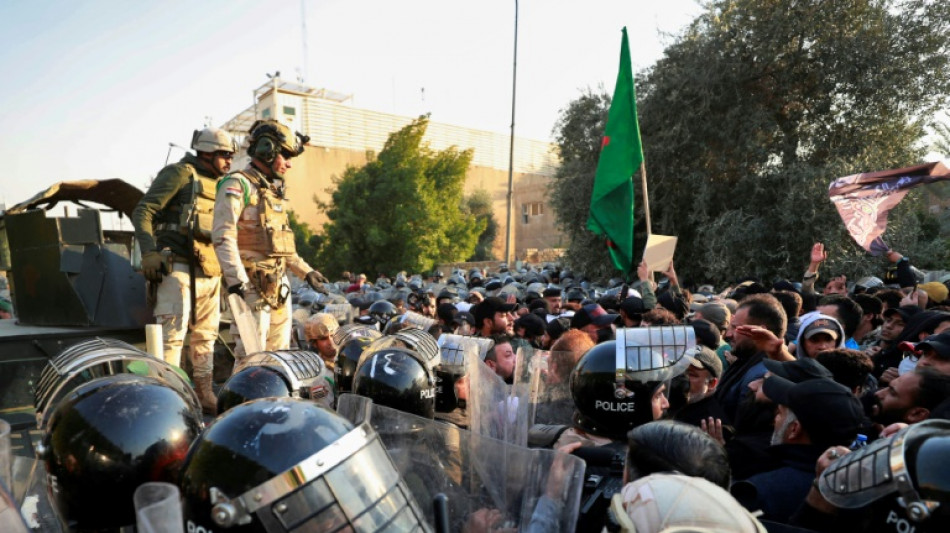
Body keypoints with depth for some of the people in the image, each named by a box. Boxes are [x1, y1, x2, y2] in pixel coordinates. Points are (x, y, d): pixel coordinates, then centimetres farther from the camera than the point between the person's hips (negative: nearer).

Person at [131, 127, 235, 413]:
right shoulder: (180, 173, -2)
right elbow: (142, 212, -8)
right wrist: (149, 252, -19)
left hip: (210, 272, 8)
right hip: (179, 267, -7)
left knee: (205, 335, 12)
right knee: (173, 333, -8)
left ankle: (204, 394, 22)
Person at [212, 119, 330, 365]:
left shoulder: (274, 190, 20)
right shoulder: (238, 184, -7)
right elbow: (223, 235, -17)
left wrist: (307, 272, 20)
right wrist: (235, 278, -26)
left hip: (279, 282, 9)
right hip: (252, 283, -9)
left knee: (280, 351, 13)